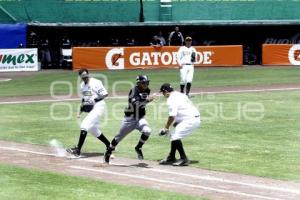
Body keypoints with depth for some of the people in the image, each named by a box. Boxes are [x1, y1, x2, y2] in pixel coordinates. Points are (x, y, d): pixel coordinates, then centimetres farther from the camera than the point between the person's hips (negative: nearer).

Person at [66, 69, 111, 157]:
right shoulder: (82, 85, 12)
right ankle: (109, 146, 30)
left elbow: (105, 94, -15)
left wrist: (95, 99, -27)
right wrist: (81, 110, 15)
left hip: (98, 106, -9)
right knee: (93, 129, 16)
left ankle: (78, 150, -21)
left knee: (85, 125, -19)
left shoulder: (96, 83, -12)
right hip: (90, 108, 9)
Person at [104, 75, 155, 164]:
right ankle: (108, 152, 31)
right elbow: (135, 103, -40)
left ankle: (138, 148, -2)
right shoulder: (134, 91, -21)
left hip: (140, 119, 4)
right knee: (119, 137, 8)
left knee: (147, 131, -25)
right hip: (130, 119, -4)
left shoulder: (147, 91, -1)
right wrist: (146, 100, -51)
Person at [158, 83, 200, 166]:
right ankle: (171, 158, 24)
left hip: (190, 120, -10)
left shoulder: (171, 99, -11)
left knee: (175, 137, -13)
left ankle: (184, 159, -15)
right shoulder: (180, 95, 19)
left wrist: (166, 128, -13)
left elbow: (172, 116, -20)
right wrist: (177, 122, 21)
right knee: (174, 135, 18)